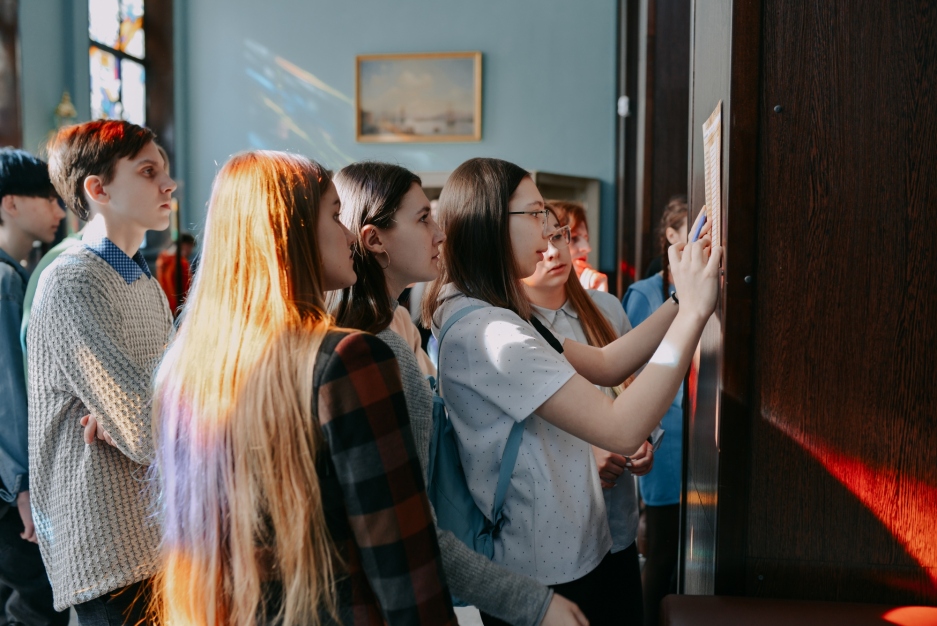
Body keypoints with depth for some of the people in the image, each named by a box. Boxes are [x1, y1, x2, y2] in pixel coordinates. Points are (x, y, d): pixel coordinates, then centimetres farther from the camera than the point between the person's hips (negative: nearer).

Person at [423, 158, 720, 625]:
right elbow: (623, 430, -30)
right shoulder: (487, 333, -26)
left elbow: (605, 364, 4)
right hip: (552, 576, -10)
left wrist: (684, 299, -4)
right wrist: (694, 311, -25)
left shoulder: (485, 317, 6)